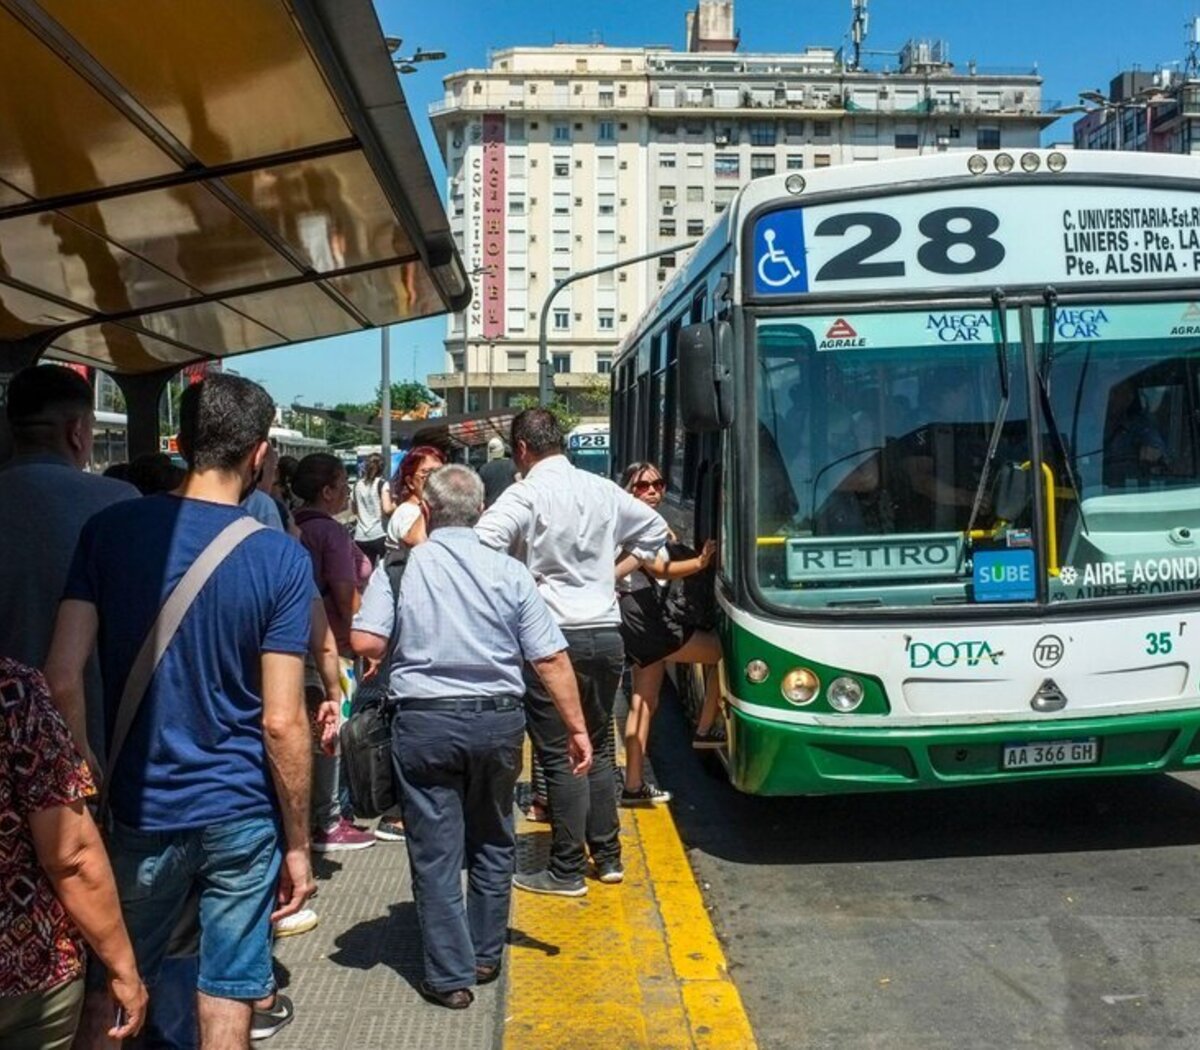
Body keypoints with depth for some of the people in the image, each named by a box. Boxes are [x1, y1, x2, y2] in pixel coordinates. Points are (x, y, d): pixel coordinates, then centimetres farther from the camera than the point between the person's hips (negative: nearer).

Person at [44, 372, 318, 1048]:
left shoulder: (109, 531, -5)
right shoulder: (281, 560, -10)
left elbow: (63, 680, -9)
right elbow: (282, 722, -11)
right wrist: (298, 844, -1)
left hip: (141, 812, 2)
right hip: (242, 815, -1)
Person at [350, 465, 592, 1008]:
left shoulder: (400, 567, -5)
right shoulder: (509, 572, -2)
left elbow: (366, 642, -13)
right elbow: (551, 659, -4)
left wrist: (403, 644, 9)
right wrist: (576, 728, 2)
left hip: (424, 721, -2)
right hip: (498, 720, 2)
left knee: (436, 851, 7)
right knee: (492, 841, 20)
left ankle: (450, 976, 12)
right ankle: (486, 956, 31)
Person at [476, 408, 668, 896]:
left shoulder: (525, 495, -10)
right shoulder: (603, 490, 8)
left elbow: (480, 548, -22)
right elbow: (655, 527, 22)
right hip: (607, 634, 6)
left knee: (560, 756, 1)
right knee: (597, 749, 18)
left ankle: (566, 872, 7)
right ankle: (608, 857, 25)